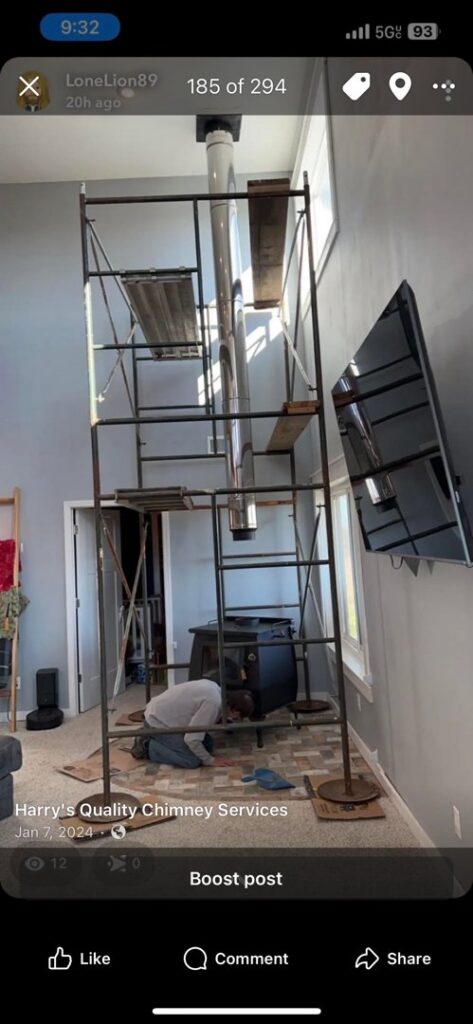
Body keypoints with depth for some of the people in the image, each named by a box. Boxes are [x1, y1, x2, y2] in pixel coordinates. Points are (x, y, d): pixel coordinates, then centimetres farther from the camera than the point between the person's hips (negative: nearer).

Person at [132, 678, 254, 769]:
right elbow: (192, 739, -24)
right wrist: (210, 761, -11)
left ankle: (157, 740, 16)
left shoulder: (215, 689, 2)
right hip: (157, 722, -10)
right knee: (193, 760, -14)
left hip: (162, 715, 10)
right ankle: (147, 747, -2)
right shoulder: (213, 703, -27)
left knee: (207, 744, 8)